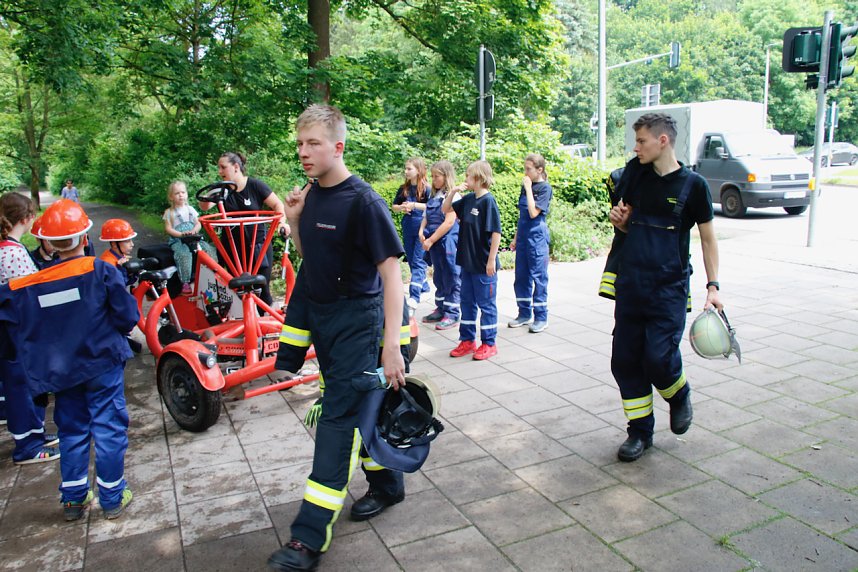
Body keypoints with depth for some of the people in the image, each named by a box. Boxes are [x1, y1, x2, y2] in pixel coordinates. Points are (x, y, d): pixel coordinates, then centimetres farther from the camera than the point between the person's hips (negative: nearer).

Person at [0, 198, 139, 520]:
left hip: (61, 372, 4)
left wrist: (43, 359, 16)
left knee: (72, 431, 17)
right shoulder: (101, 271, -14)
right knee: (109, 428, 7)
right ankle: (112, 498, 15)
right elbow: (128, 316, -11)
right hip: (103, 364, -3)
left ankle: (73, 499, 26)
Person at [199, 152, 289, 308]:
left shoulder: (255, 185, -6)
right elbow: (205, 206, -10)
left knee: (262, 288, -1)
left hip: (258, 246, -3)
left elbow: (277, 204, -4)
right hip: (233, 247, 3)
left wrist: (282, 222, -22)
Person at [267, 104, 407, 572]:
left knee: (338, 419, -6)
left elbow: (391, 274, -19)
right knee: (356, 407, 17)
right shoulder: (310, 195, 5)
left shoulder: (363, 201, -17)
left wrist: (391, 347, -24)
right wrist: (294, 220, -1)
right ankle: (387, 485, 37)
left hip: (357, 319, -8)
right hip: (320, 314, 8)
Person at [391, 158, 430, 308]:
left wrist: (415, 205, -18)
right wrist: (402, 208, -7)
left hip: (422, 229, -6)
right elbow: (394, 207, 15)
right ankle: (424, 286, 33)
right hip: (407, 229, 6)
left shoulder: (426, 188, -6)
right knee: (411, 260, 15)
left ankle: (414, 297, -16)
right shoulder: (403, 188, 9)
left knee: (418, 262, -10)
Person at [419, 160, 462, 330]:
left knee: (451, 279, 0)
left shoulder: (452, 196, -11)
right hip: (435, 243, 8)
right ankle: (441, 310, 27)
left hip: (448, 242, -8)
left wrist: (430, 240, -16)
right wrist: (421, 231, -4)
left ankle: (452, 315, 7)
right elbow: (427, 216, 16)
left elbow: (449, 222, -18)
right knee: (439, 278, 16)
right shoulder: (434, 196, 13)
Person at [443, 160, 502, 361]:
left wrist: (491, 260, -17)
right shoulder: (468, 199, 7)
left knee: (486, 304, 5)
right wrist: (453, 191, 1)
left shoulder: (488, 200, -15)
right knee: (467, 302, 15)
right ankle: (467, 341, 27)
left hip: (483, 264, -8)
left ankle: (489, 344, 16)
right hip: (467, 262, 8)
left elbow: (496, 232, -17)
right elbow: (445, 209, 17)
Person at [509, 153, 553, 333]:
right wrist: (516, 237, 16)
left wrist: (528, 188, -14)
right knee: (521, 276, 10)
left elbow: (534, 212, -20)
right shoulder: (526, 186, 11)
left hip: (537, 236, -7)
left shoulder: (544, 188, -9)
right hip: (523, 236, 7)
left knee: (538, 277, -1)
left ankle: (541, 317, 7)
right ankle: (524, 314, 21)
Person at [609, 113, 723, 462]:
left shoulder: (693, 184, -4)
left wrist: (713, 285, -5)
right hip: (630, 286, 5)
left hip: (668, 290, -5)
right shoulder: (638, 178, 9)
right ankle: (640, 432, 20)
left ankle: (680, 396, 25)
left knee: (659, 359, -11)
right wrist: (619, 220, -2)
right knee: (624, 361, 4)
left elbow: (708, 238, 2)